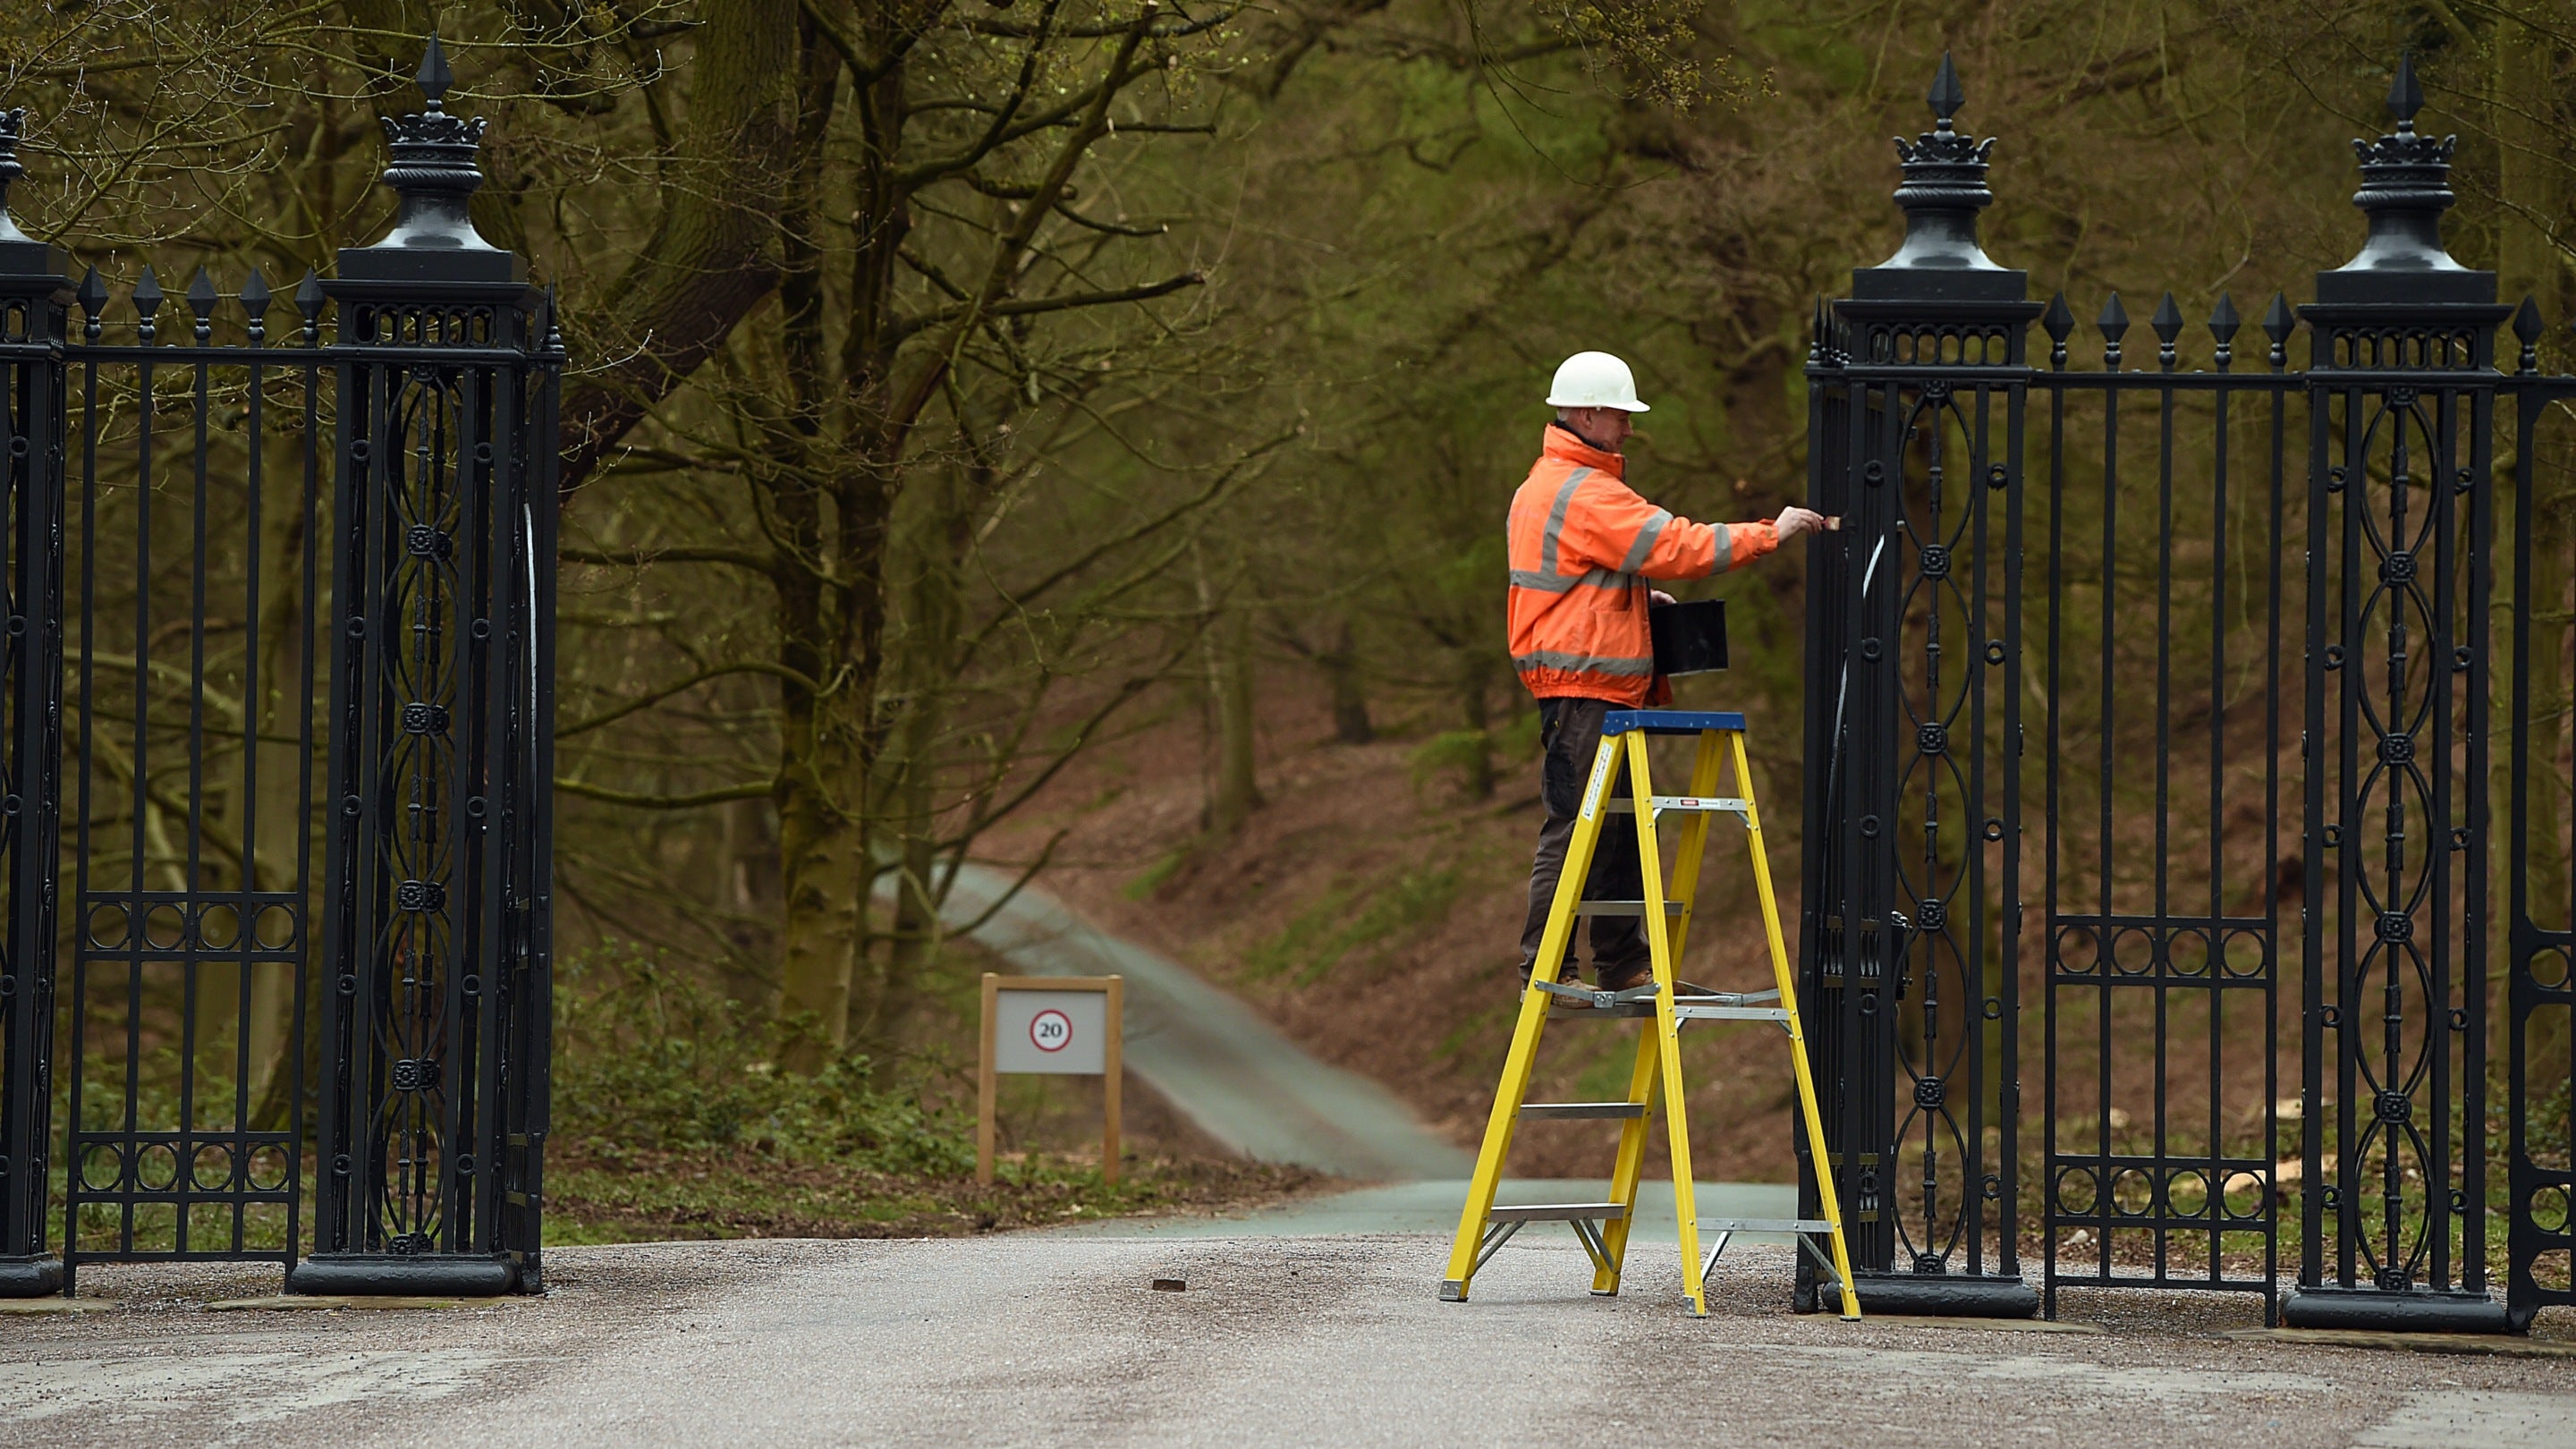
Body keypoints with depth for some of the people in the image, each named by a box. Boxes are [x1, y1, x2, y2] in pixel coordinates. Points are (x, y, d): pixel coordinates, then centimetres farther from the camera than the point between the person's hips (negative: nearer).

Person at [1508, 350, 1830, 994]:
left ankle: (1625, 964, 16)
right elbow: (1679, 547, -18)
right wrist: (1770, 532, -10)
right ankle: (1545, 970, -7)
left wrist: (1634, 596, 17)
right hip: (1585, 683, -11)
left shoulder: (1543, 484, 19)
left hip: (1597, 689, 11)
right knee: (1576, 827, -9)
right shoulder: (1587, 494, -16)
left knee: (1618, 828, 12)